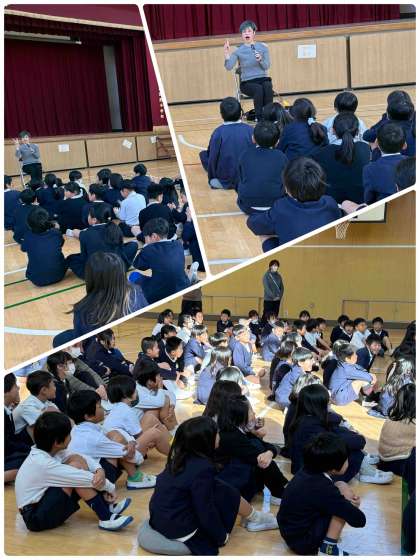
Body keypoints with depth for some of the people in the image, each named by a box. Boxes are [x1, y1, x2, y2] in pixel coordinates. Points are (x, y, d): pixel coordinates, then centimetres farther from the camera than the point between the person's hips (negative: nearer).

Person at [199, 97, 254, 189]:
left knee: (203, 154, 18)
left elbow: (213, 157, -12)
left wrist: (211, 179, 4)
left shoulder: (218, 133, -18)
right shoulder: (250, 130, -11)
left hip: (225, 180, -2)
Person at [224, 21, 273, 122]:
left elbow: (266, 66, -1)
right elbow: (229, 67, -8)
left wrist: (260, 59, -21)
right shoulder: (238, 51, 2)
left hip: (263, 79, 2)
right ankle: (259, 118, -28)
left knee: (267, 87, -33)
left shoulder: (263, 47, 6)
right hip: (247, 82, -1)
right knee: (258, 89, -34)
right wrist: (227, 54, -23)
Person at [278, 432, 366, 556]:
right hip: (303, 542, -8)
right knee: (343, 496, -12)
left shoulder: (307, 472, -5)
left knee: (340, 488, 11)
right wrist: (350, 502, 1)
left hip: (290, 532, 9)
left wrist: (344, 495, -3)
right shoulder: (322, 488, -27)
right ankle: (328, 548, -9)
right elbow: (359, 520, -20)